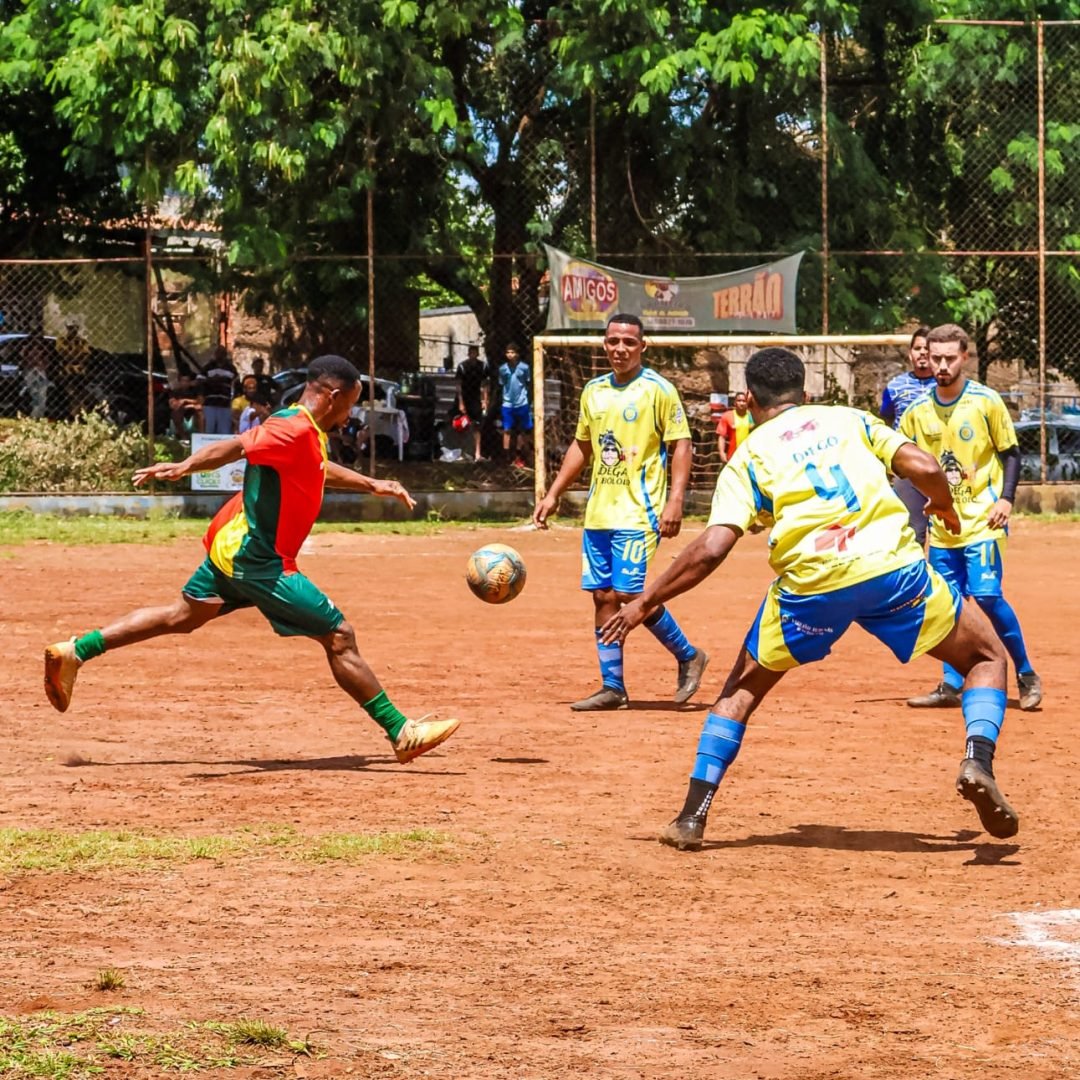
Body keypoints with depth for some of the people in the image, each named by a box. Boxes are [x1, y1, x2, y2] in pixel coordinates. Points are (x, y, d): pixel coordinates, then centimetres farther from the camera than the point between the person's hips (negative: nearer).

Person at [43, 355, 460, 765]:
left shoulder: (309, 435, 13)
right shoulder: (296, 429, -19)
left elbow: (320, 470, 35)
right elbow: (237, 446, -32)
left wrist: (372, 485, 34)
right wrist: (184, 467, -44)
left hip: (234, 547, 11)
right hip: (258, 561, -11)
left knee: (183, 616, 20)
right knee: (339, 637, -7)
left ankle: (73, 652, 20)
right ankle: (402, 734, -2)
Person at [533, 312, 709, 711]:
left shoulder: (658, 390, -6)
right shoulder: (593, 392, 13)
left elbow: (681, 445, -8)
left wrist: (675, 499, -18)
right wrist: (553, 494, 18)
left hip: (639, 512, -7)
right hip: (598, 512, 7)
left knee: (628, 593, -13)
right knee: (602, 596, 5)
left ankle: (688, 656, 6)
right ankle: (612, 687, 11)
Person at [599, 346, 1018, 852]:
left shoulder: (748, 456, 15)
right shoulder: (848, 418, 21)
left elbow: (711, 549, 2)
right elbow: (922, 467, 8)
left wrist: (645, 602, 11)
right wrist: (946, 509, 30)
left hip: (811, 582, 0)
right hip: (893, 563, 0)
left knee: (743, 687, 23)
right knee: (986, 657, 18)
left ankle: (692, 816, 13)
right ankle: (978, 760, -10)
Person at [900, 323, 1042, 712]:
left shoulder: (986, 401, -5)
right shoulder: (918, 411, 4)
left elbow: (1010, 453, 1)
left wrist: (1006, 498, -11)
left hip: (981, 519, -4)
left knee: (986, 595, -14)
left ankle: (1026, 674, 1)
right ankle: (951, 686, 11)